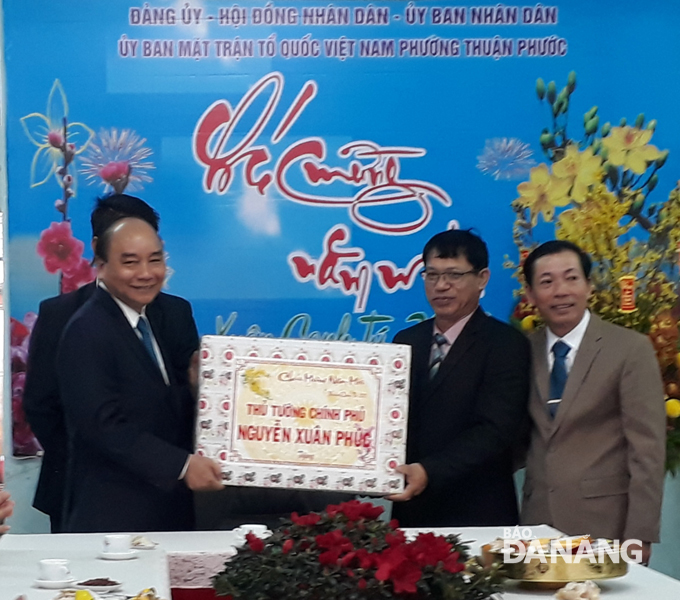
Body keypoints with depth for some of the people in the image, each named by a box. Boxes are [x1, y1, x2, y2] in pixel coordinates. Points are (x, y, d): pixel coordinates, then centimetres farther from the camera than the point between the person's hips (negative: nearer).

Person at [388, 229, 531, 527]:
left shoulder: (506, 345, -8)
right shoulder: (406, 341, 10)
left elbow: (494, 431, -18)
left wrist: (429, 472, -29)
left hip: (477, 517, -4)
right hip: (411, 513, 5)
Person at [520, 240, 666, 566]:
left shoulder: (631, 349, -6)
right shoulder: (526, 351, 8)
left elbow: (648, 449, -8)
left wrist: (639, 536, -12)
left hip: (604, 525, -4)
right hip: (538, 521, 4)